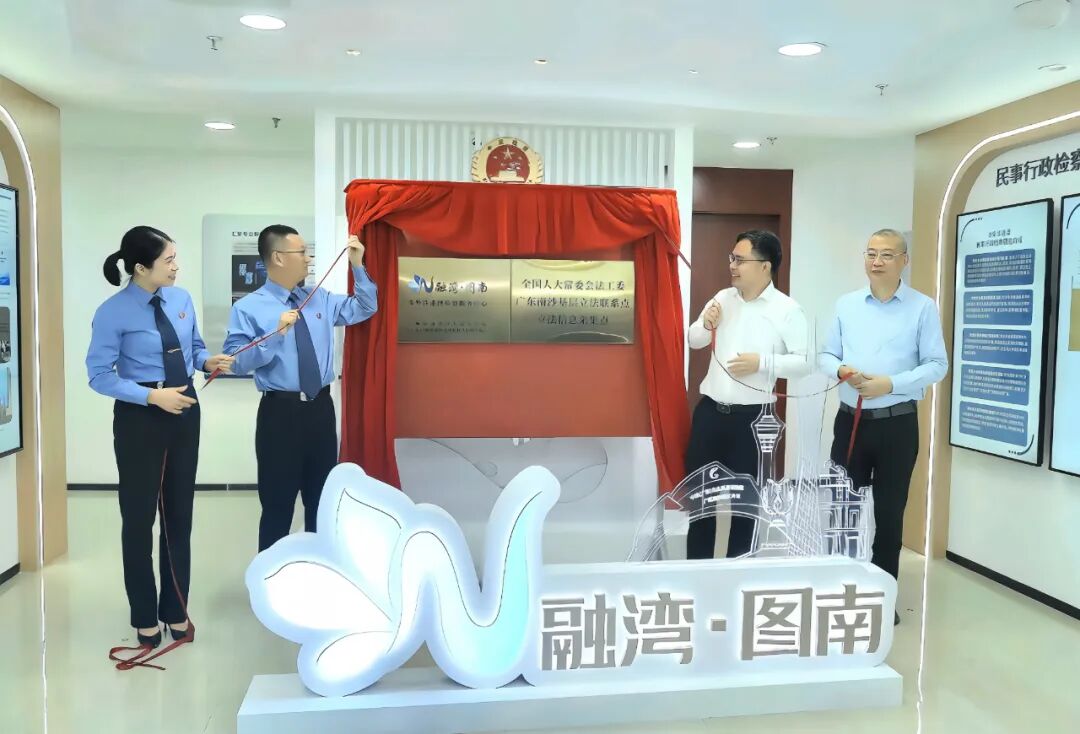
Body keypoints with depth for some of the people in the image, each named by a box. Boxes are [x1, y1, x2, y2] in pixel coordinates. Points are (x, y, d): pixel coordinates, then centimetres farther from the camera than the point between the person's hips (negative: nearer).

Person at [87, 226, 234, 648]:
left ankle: (176, 610, 29)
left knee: (180, 513, 14)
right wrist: (153, 395, -24)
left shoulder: (181, 299, 0)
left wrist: (207, 361, -10)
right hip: (140, 418, -5)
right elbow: (99, 376, -15)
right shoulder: (113, 313, -16)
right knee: (139, 517, 8)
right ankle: (145, 617, 26)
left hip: (185, 412, 5)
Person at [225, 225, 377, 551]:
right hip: (280, 411, -5)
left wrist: (358, 267, 3)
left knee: (321, 496, 17)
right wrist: (275, 335, -25)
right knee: (277, 502, 4)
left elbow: (364, 309, 14)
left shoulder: (320, 299, 10)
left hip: (321, 407, 6)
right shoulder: (248, 308, -7)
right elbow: (237, 362, -15)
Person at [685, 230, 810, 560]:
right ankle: (697, 566, 24)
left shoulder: (787, 309, -6)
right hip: (710, 410, 5)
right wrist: (706, 325, -4)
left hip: (752, 417, -4)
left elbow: (805, 362, -9)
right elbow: (693, 341, 17)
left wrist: (762, 362, -20)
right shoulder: (723, 298, 7)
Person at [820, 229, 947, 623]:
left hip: (897, 424, -2)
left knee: (889, 512, 8)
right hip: (851, 419, 3)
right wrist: (841, 370, -12)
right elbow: (826, 355, 9)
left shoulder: (923, 308, -4)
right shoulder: (846, 304, 6)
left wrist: (891, 383, -18)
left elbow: (937, 365, -6)